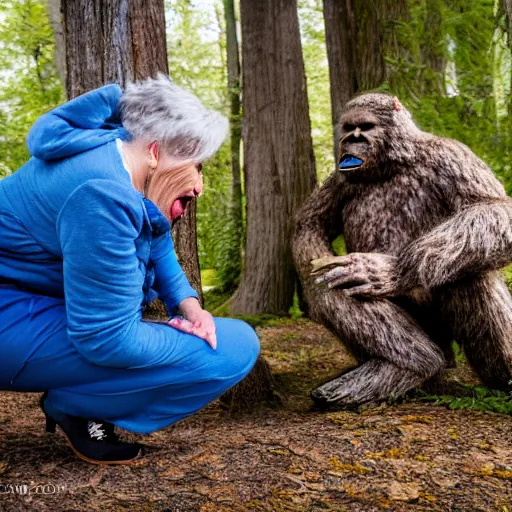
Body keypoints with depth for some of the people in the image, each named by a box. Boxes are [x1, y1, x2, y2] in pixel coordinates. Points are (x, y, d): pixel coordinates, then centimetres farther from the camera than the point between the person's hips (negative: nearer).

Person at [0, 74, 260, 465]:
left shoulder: (120, 149, 2)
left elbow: (158, 250, 16)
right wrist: (187, 342, -8)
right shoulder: (102, 192, -28)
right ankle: (76, 406, -1)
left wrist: (187, 303, 0)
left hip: (43, 299, 10)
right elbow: (108, 340, -25)